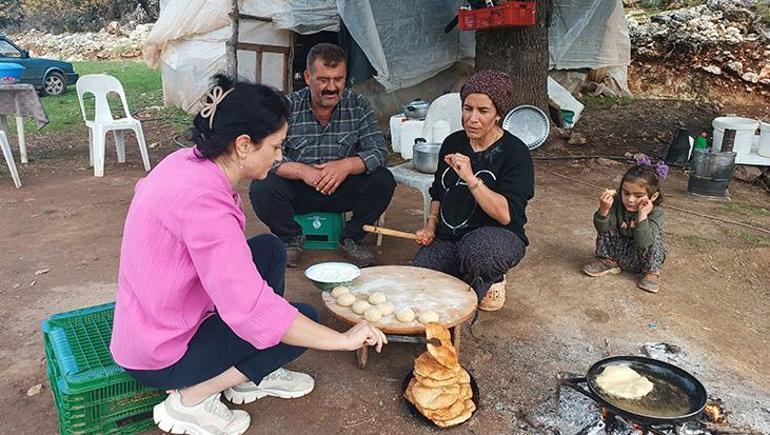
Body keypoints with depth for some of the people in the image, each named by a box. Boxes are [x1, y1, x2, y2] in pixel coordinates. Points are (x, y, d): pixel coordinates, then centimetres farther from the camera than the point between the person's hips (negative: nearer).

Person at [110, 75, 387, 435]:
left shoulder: (187, 162, -6)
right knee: (303, 318, -5)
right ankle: (192, 399, 1)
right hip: (161, 355, -9)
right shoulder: (204, 200, -34)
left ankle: (252, 377, 18)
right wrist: (344, 339, -25)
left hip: (148, 322, 9)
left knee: (271, 248, 11)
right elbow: (253, 311, -36)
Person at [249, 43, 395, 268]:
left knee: (383, 181, -23)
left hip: (342, 189, 1)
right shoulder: (287, 107, -10)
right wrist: (302, 171, -35)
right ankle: (291, 239, 2)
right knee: (261, 188, -29)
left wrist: (347, 165, -32)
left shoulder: (358, 106, -5)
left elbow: (379, 150, -12)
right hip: (297, 190, -1)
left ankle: (351, 239, 2)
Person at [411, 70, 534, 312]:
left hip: (497, 237, -5)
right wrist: (431, 225, 8)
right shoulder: (453, 143, 7)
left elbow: (506, 215, -22)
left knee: (477, 249, -41)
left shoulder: (515, 153, -11)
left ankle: (490, 281, -4)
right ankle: (464, 276, 13)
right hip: (447, 239, 5)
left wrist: (470, 178, -29)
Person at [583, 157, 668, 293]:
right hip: (617, 252, 2)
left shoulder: (655, 213, -23)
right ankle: (608, 262, 1)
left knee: (654, 236, -29)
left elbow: (643, 243, -37)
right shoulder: (617, 203, -18)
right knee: (607, 224, -20)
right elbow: (602, 229, -25)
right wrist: (603, 210, -42)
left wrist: (642, 216, -42)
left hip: (641, 260, -2)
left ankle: (651, 272, -7)